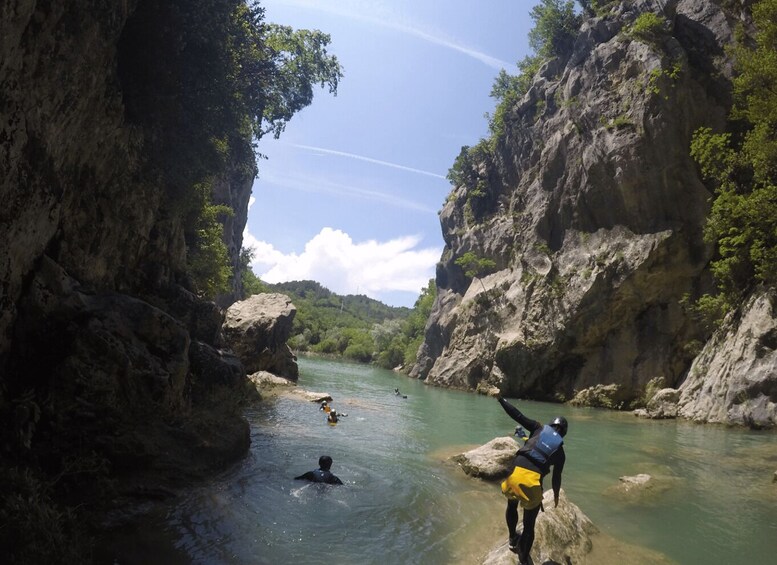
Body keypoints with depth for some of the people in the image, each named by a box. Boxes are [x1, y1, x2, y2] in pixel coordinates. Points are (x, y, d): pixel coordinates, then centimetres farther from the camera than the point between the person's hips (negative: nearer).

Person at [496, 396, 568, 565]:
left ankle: (513, 540, 43)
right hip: (533, 483, -1)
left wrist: (500, 399, 8)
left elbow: (517, 415, 2)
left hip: (515, 475, 1)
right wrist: (556, 495, 37)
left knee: (512, 507, 33)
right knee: (529, 525, 17)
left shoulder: (539, 429, 11)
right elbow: (556, 477, 20)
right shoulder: (560, 452, 13)